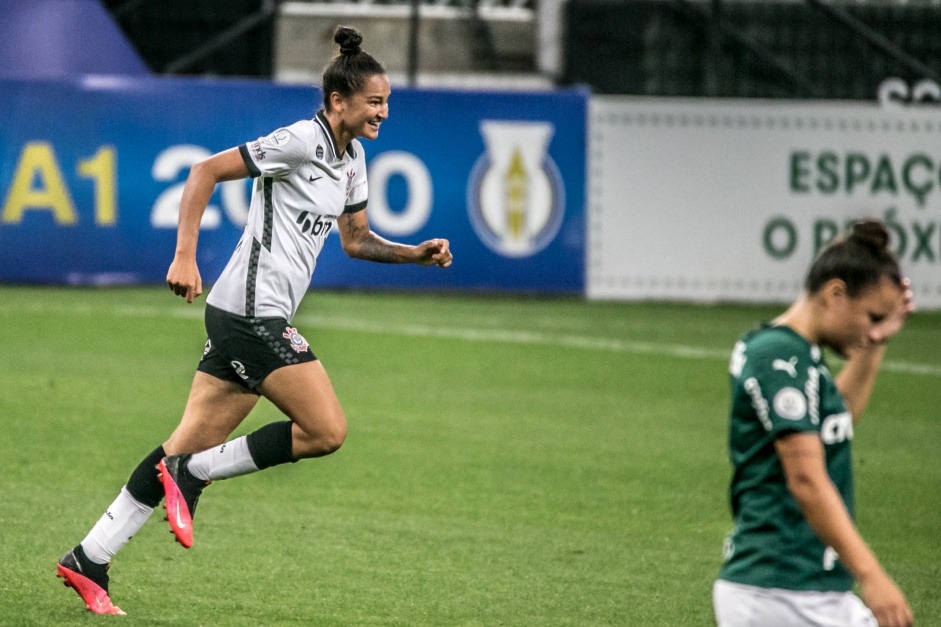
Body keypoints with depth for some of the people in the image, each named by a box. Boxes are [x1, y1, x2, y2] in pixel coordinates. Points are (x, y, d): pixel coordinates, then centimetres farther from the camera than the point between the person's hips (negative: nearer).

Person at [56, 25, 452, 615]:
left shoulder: (351, 158, 15)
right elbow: (206, 171, -14)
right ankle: (191, 475, -3)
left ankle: (89, 561, 9)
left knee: (193, 445, 7)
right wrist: (185, 256, -20)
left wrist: (417, 254, 12)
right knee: (327, 430, -12)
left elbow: (356, 240, 27)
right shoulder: (301, 141, -13)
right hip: (251, 311, -9)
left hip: (247, 319, 9)